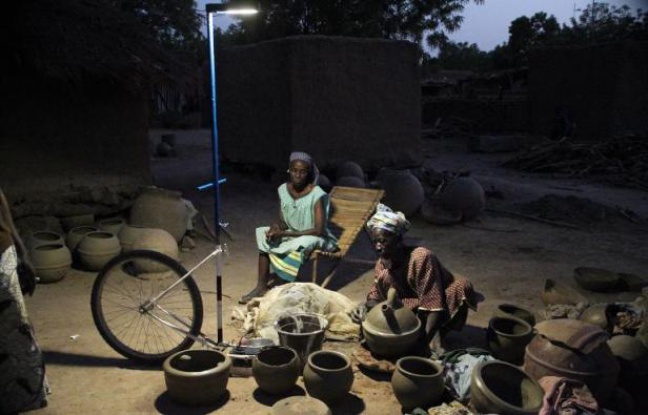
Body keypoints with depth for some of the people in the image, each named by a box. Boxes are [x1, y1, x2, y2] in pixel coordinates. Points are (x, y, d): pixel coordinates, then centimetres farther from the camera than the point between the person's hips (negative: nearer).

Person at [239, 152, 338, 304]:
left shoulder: (317, 194, -20)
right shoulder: (283, 189, -2)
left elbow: (319, 230, -25)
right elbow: (282, 221, 3)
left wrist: (285, 234, -26)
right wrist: (276, 227, -22)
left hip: (315, 238, -6)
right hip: (290, 235, 6)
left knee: (302, 243, -36)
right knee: (263, 235, -13)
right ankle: (261, 285, -13)